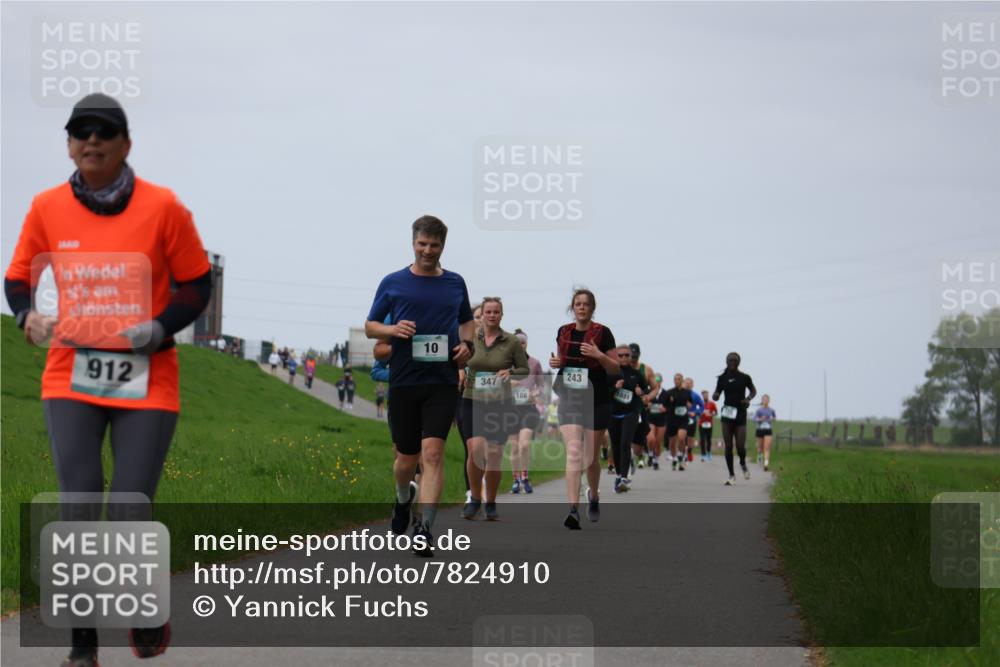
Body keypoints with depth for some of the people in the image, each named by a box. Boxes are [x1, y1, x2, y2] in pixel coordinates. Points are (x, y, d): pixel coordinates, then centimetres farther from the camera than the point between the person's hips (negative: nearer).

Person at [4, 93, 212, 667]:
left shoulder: (162, 207, -5)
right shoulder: (47, 208, 1)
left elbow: (198, 284, 3)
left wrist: (160, 328, -15)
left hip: (146, 380, -1)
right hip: (71, 377, 2)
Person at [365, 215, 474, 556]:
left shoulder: (455, 283, 10)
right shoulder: (393, 283, 4)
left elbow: (467, 320, 25)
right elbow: (370, 326, 9)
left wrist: (467, 344, 4)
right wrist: (393, 329, -12)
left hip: (442, 381, 0)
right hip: (403, 380, 0)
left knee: (432, 451, -15)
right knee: (406, 457, 8)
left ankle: (425, 528, -17)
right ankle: (403, 499, 42)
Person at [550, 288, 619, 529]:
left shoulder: (602, 333, -4)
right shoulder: (563, 332, 7)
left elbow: (615, 368, -2)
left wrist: (599, 355, -20)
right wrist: (555, 362, 0)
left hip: (597, 400, -2)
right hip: (569, 399, 2)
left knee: (590, 456, 9)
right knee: (573, 452, -14)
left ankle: (594, 495, 39)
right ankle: (573, 509, -22)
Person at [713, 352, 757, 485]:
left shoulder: (744, 378, 0)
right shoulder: (723, 378, 4)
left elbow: (753, 390, 14)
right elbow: (716, 395, 11)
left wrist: (748, 398, -6)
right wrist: (715, 396, -13)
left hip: (740, 415, -1)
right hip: (727, 415, 2)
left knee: (740, 447, -9)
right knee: (728, 446, -1)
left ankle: (743, 464, 26)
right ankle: (732, 475, 9)